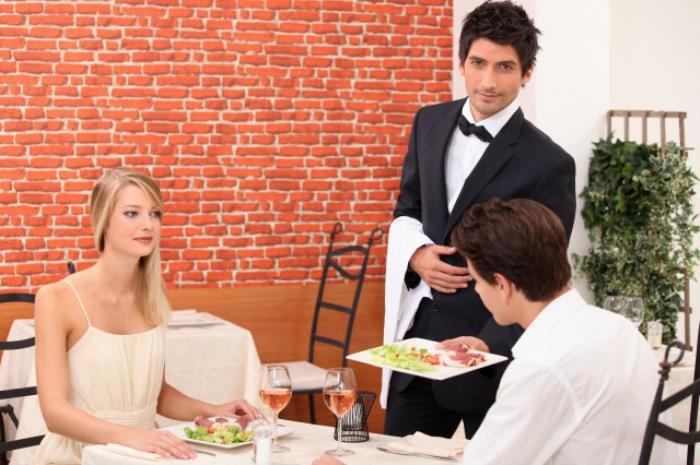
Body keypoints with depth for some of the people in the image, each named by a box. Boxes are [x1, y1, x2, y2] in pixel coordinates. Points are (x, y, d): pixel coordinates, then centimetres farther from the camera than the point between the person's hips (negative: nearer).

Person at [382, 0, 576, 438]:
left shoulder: (550, 164, -13)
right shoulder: (430, 123, 5)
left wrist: (487, 343, -27)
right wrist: (416, 253, -7)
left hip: (492, 342, -5)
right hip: (417, 333, 5)